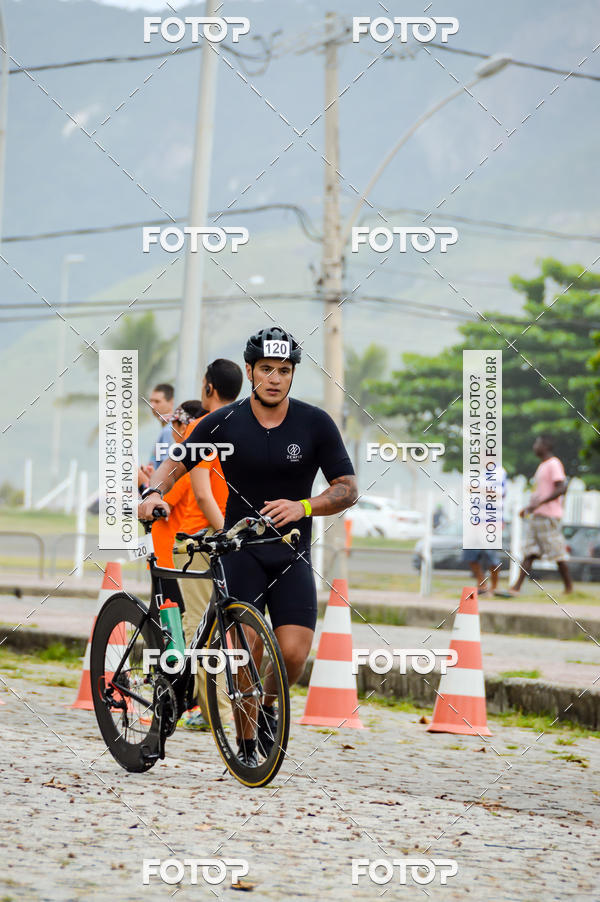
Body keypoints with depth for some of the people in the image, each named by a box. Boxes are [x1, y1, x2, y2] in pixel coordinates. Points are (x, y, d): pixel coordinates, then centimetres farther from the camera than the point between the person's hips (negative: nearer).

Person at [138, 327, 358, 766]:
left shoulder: (316, 424, -5)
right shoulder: (225, 423, -4)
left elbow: (348, 489, -5)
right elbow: (176, 464, 4)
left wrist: (302, 506, -22)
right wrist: (154, 492, -18)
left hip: (292, 555, 1)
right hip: (239, 549, 0)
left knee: (293, 652, -15)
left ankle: (269, 705, 18)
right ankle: (246, 744, 4)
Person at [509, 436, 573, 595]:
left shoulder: (554, 464, -10)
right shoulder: (542, 466, 20)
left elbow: (561, 489, -19)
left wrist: (539, 504, -24)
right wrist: (528, 508, 23)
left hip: (548, 516, -9)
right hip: (536, 516, 9)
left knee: (557, 553, -4)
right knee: (529, 553, 1)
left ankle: (569, 587, 5)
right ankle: (517, 587, -6)